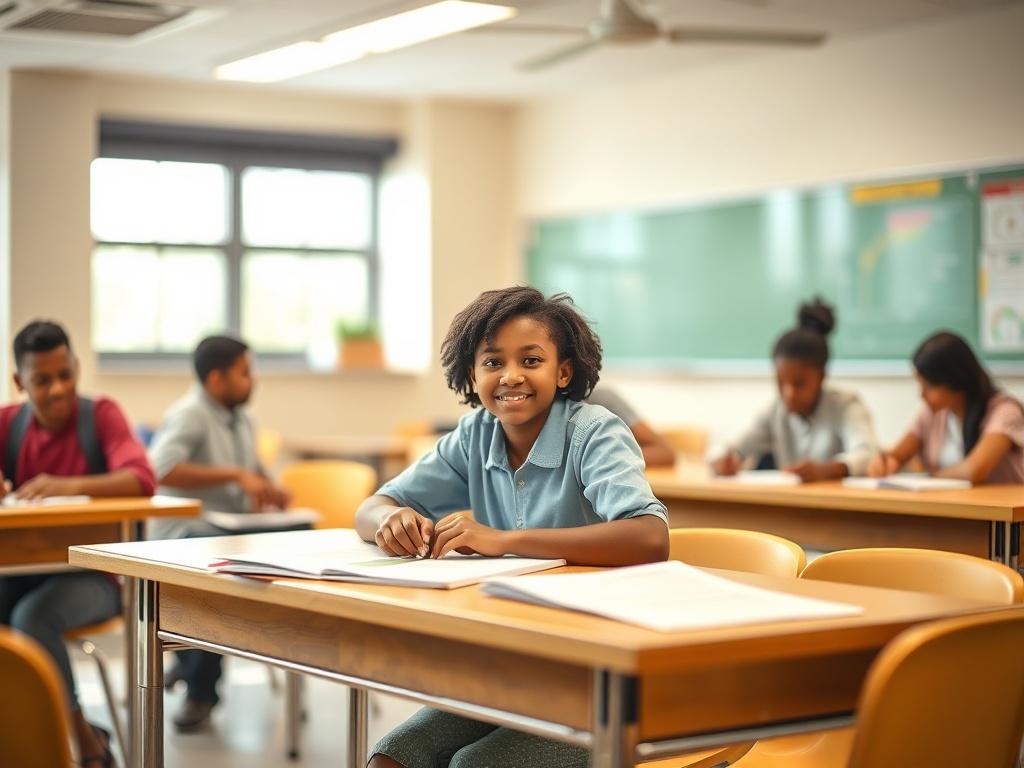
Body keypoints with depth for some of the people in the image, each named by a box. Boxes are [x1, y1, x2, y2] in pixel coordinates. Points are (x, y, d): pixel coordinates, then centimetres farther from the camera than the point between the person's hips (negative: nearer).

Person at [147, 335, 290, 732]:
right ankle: (200, 691, -18)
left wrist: (268, 490, 4)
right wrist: (235, 475, -26)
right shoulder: (189, 415, -9)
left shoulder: (241, 420, 16)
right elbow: (160, 469, -26)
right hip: (187, 536, -8)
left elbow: (256, 473, 29)